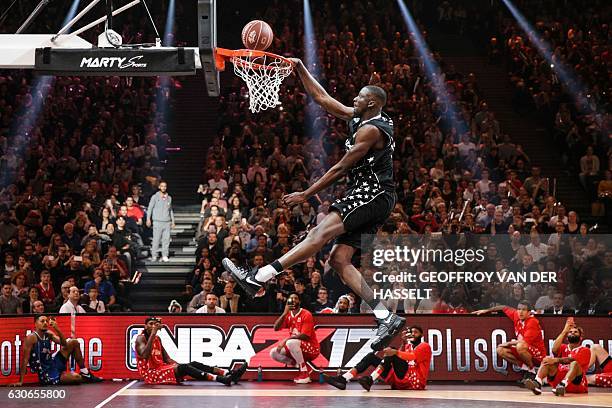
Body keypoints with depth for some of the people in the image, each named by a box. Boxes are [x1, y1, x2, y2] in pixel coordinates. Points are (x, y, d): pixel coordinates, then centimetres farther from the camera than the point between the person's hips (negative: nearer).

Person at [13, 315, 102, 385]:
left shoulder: (48, 334, 2)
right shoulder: (31, 338, -19)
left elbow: (64, 344, -5)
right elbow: (25, 360, -21)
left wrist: (57, 329, -21)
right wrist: (20, 382, -23)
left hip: (53, 363, 8)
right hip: (46, 373, -8)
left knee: (74, 342, 3)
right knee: (76, 377, -25)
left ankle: (85, 373, 10)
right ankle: (83, 378, 14)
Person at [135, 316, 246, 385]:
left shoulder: (157, 338, 17)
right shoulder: (141, 338, -7)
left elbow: (166, 359, 18)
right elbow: (144, 355, -27)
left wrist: (176, 364, -1)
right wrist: (152, 334, -26)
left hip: (161, 368, 8)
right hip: (150, 374, -8)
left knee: (194, 364, -9)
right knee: (184, 368, -29)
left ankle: (229, 374, -24)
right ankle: (222, 379, -46)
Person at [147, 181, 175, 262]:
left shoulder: (169, 198, 14)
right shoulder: (155, 197, 3)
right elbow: (150, 208, 2)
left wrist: (173, 221, 17)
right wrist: (148, 219, -8)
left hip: (167, 222, 3)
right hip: (157, 221, -3)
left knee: (166, 239, -2)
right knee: (156, 239, -5)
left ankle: (165, 256, 1)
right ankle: (154, 256, 1)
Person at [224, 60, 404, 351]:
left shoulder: (371, 129, -11)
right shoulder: (356, 118, 17)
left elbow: (340, 169, -12)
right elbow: (321, 98, 23)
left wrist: (305, 195, -9)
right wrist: (299, 67, 16)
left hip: (373, 195, -11)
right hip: (366, 198, 11)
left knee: (321, 231, -24)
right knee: (339, 259, -1)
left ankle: (258, 278, -38)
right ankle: (386, 318, -7)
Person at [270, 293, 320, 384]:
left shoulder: (306, 315, -13)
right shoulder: (288, 315, 7)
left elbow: (305, 336, -22)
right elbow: (276, 328, -5)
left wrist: (285, 340, -24)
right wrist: (285, 313, -14)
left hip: (311, 349, -7)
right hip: (296, 348, 7)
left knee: (291, 342, -35)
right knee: (273, 353, -6)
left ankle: (304, 373, -22)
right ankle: (302, 366, -2)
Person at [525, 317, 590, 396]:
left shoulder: (585, 350, 7)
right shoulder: (563, 347, 20)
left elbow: (572, 360, -13)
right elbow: (554, 350, -5)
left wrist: (556, 360, -27)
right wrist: (564, 331, -3)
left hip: (577, 384, -4)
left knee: (574, 364, -30)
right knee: (548, 360, -15)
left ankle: (562, 385, -57)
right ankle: (537, 384, -40)